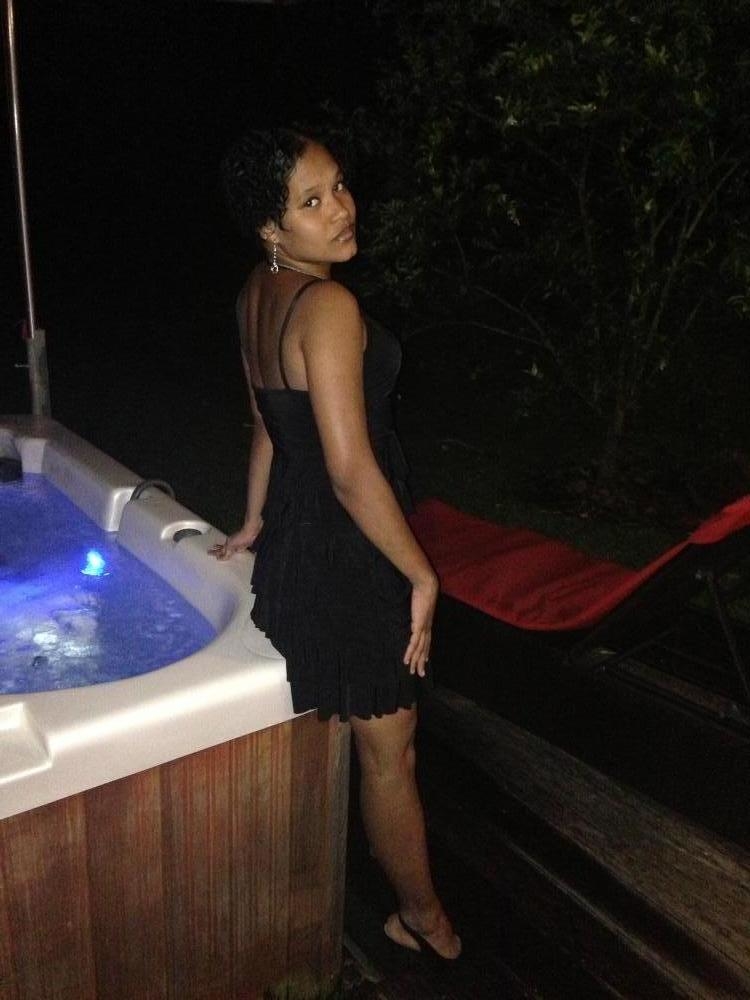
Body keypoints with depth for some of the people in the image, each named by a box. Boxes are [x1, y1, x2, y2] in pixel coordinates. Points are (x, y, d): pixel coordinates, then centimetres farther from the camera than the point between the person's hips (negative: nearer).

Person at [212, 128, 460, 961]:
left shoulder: (255, 296, 4)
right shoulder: (327, 305, -25)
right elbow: (352, 471, -28)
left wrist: (254, 523, 24)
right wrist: (423, 576, -18)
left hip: (296, 537, 9)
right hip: (348, 551, -9)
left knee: (334, 730, 28)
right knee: (389, 755, 11)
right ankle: (422, 918, 34)